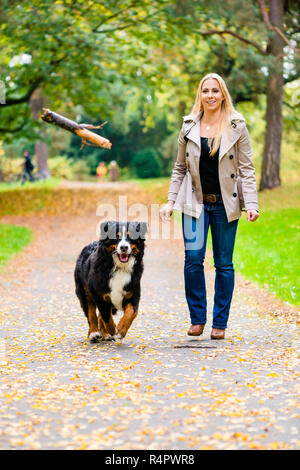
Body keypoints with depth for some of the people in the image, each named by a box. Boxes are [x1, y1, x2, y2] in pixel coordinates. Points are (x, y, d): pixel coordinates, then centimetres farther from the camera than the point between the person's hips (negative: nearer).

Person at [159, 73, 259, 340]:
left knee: (224, 263, 3)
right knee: (193, 258, -9)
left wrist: (251, 203, -12)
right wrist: (171, 201, 3)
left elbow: (247, 168, -1)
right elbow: (180, 168, 12)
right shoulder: (189, 127, 6)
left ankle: (220, 323, 13)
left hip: (225, 203, -1)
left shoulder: (237, 127, 1)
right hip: (196, 202, 1)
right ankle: (197, 318, 6)